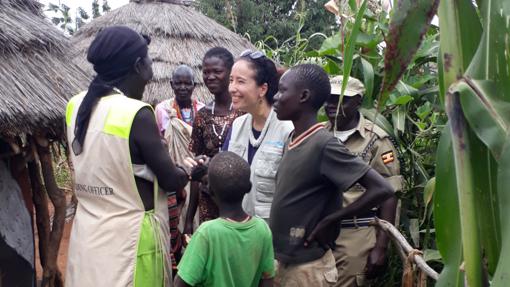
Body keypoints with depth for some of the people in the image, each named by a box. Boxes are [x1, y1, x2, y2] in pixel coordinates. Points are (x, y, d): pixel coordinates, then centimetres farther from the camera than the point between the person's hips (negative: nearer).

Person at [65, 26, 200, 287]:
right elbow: (171, 180, -11)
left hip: (86, 235, 7)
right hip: (128, 236, -7)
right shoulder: (136, 114, -21)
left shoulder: (75, 107, 0)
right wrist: (191, 170, 10)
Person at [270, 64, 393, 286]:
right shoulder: (292, 140, 5)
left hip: (307, 266, -7)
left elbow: (382, 189, -23)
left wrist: (328, 221, -18)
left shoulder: (324, 144, -19)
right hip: (281, 259, 8)